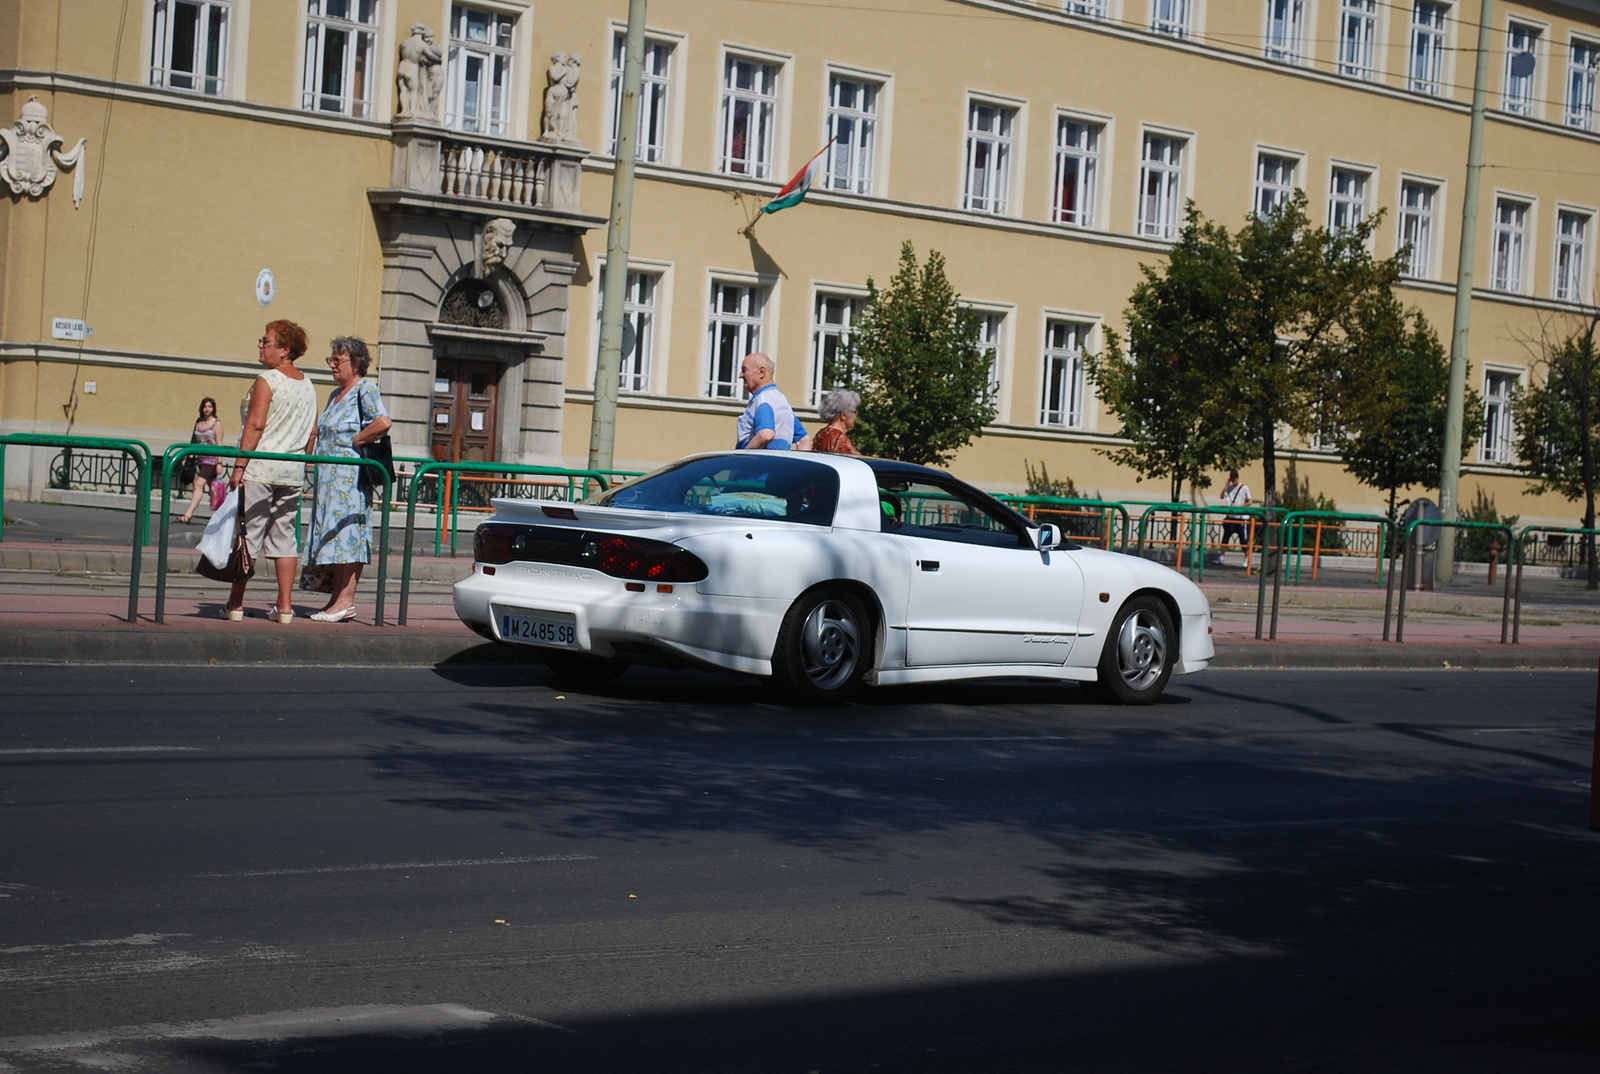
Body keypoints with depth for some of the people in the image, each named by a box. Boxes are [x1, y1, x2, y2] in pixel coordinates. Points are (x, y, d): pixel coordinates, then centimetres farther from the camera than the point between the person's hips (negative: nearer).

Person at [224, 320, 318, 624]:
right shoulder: (308, 385, 12)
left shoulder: (267, 380, -9)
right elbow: (313, 430, 14)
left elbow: (255, 425, -16)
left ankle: (236, 603, 2)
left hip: (260, 469, -6)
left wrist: (239, 466, -15)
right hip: (293, 472, 6)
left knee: (249, 533, -1)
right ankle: (284, 605, 5)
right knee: (284, 536, 8)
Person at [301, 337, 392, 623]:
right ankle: (337, 600, 10)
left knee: (346, 534, -10)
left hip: (351, 474, -9)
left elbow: (383, 422, -23)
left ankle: (345, 601, -10)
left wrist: (354, 441, -13)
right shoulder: (336, 394, 20)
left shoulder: (366, 390, -7)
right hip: (329, 476, 9)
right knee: (334, 535, 8)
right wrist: (310, 450, 15)